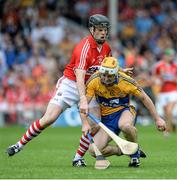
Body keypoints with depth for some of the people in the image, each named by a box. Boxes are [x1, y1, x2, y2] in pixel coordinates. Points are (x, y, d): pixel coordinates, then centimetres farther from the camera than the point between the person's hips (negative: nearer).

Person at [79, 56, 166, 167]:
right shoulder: (94, 81, -19)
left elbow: (144, 98, -7)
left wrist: (157, 119, -4)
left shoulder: (126, 81, -20)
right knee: (94, 151, -18)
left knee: (125, 125, -42)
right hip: (106, 118, 2)